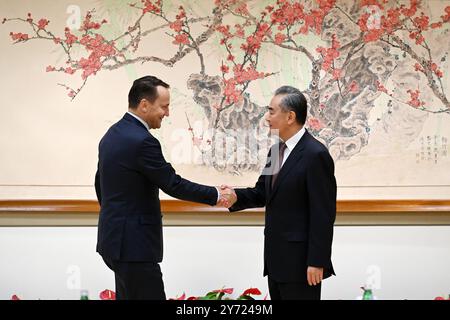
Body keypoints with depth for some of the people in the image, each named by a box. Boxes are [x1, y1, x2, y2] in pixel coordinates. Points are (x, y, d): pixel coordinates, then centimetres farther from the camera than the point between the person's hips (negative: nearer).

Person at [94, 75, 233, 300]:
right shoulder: (142, 141, -19)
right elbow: (173, 184, -16)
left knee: (128, 296, 13)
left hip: (116, 238, 10)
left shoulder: (112, 134, 11)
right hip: (133, 244, -10)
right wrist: (215, 195, -6)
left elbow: (100, 183, 20)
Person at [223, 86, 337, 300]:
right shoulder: (277, 150, 11)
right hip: (276, 258, 9)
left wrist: (317, 262, -20)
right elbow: (263, 192, 16)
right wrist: (236, 197, -5)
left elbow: (323, 214, -18)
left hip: (301, 260, -9)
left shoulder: (315, 154, -17)